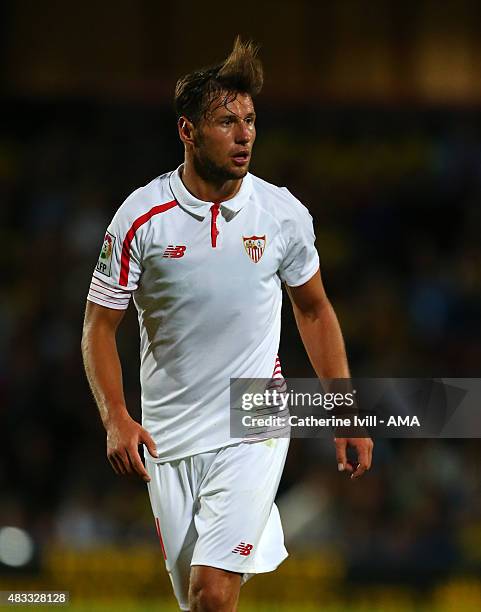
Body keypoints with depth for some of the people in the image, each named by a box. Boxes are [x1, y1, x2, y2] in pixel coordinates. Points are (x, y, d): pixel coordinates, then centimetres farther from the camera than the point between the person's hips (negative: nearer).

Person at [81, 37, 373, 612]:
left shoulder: (284, 214, -3)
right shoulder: (141, 216, -7)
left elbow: (314, 310, 12)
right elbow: (100, 325, -1)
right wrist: (116, 419, -15)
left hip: (253, 430, -1)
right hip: (168, 434, 1)